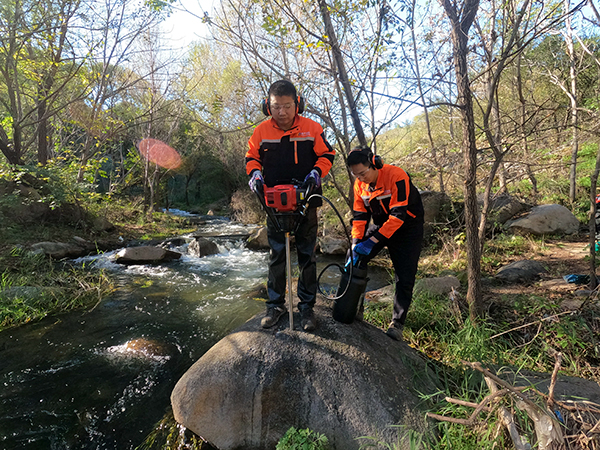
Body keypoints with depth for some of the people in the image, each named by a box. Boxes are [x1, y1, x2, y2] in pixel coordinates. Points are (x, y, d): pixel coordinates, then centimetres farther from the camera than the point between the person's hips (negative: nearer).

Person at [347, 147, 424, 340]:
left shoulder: (396, 176, -28)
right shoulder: (359, 184, -8)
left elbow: (398, 215, -32)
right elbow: (359, 215, -6)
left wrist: (373, 241, -36)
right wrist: (356, 241, -20)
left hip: (407, 227, -5)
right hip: (381, 224, 6)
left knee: (404, 277, -8)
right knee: (354, 257, -6)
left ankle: (397, 324, 7)